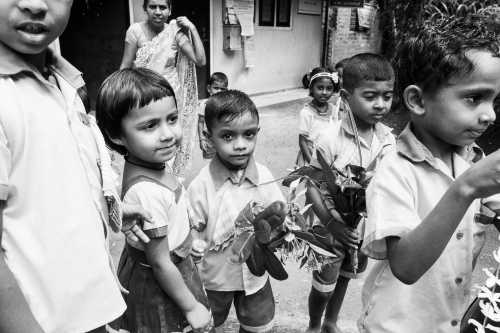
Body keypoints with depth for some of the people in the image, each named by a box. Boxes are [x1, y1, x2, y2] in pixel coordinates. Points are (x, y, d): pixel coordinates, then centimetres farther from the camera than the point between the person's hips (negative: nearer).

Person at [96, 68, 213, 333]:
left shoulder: (151, 162, -10)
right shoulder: (147, 191, -34)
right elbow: (160, 264, -25)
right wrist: (192, 307, -13)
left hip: (175, 266, 7)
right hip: (156, 288, -7)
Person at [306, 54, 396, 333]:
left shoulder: (388, 139, -7)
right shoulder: (331, 139, -23)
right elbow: (312, 185, -19)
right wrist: (332, 224, -24)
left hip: (366, 229, 5)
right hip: (333, 230, -5)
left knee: (344, 279, 25)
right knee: (324, 286, 13)